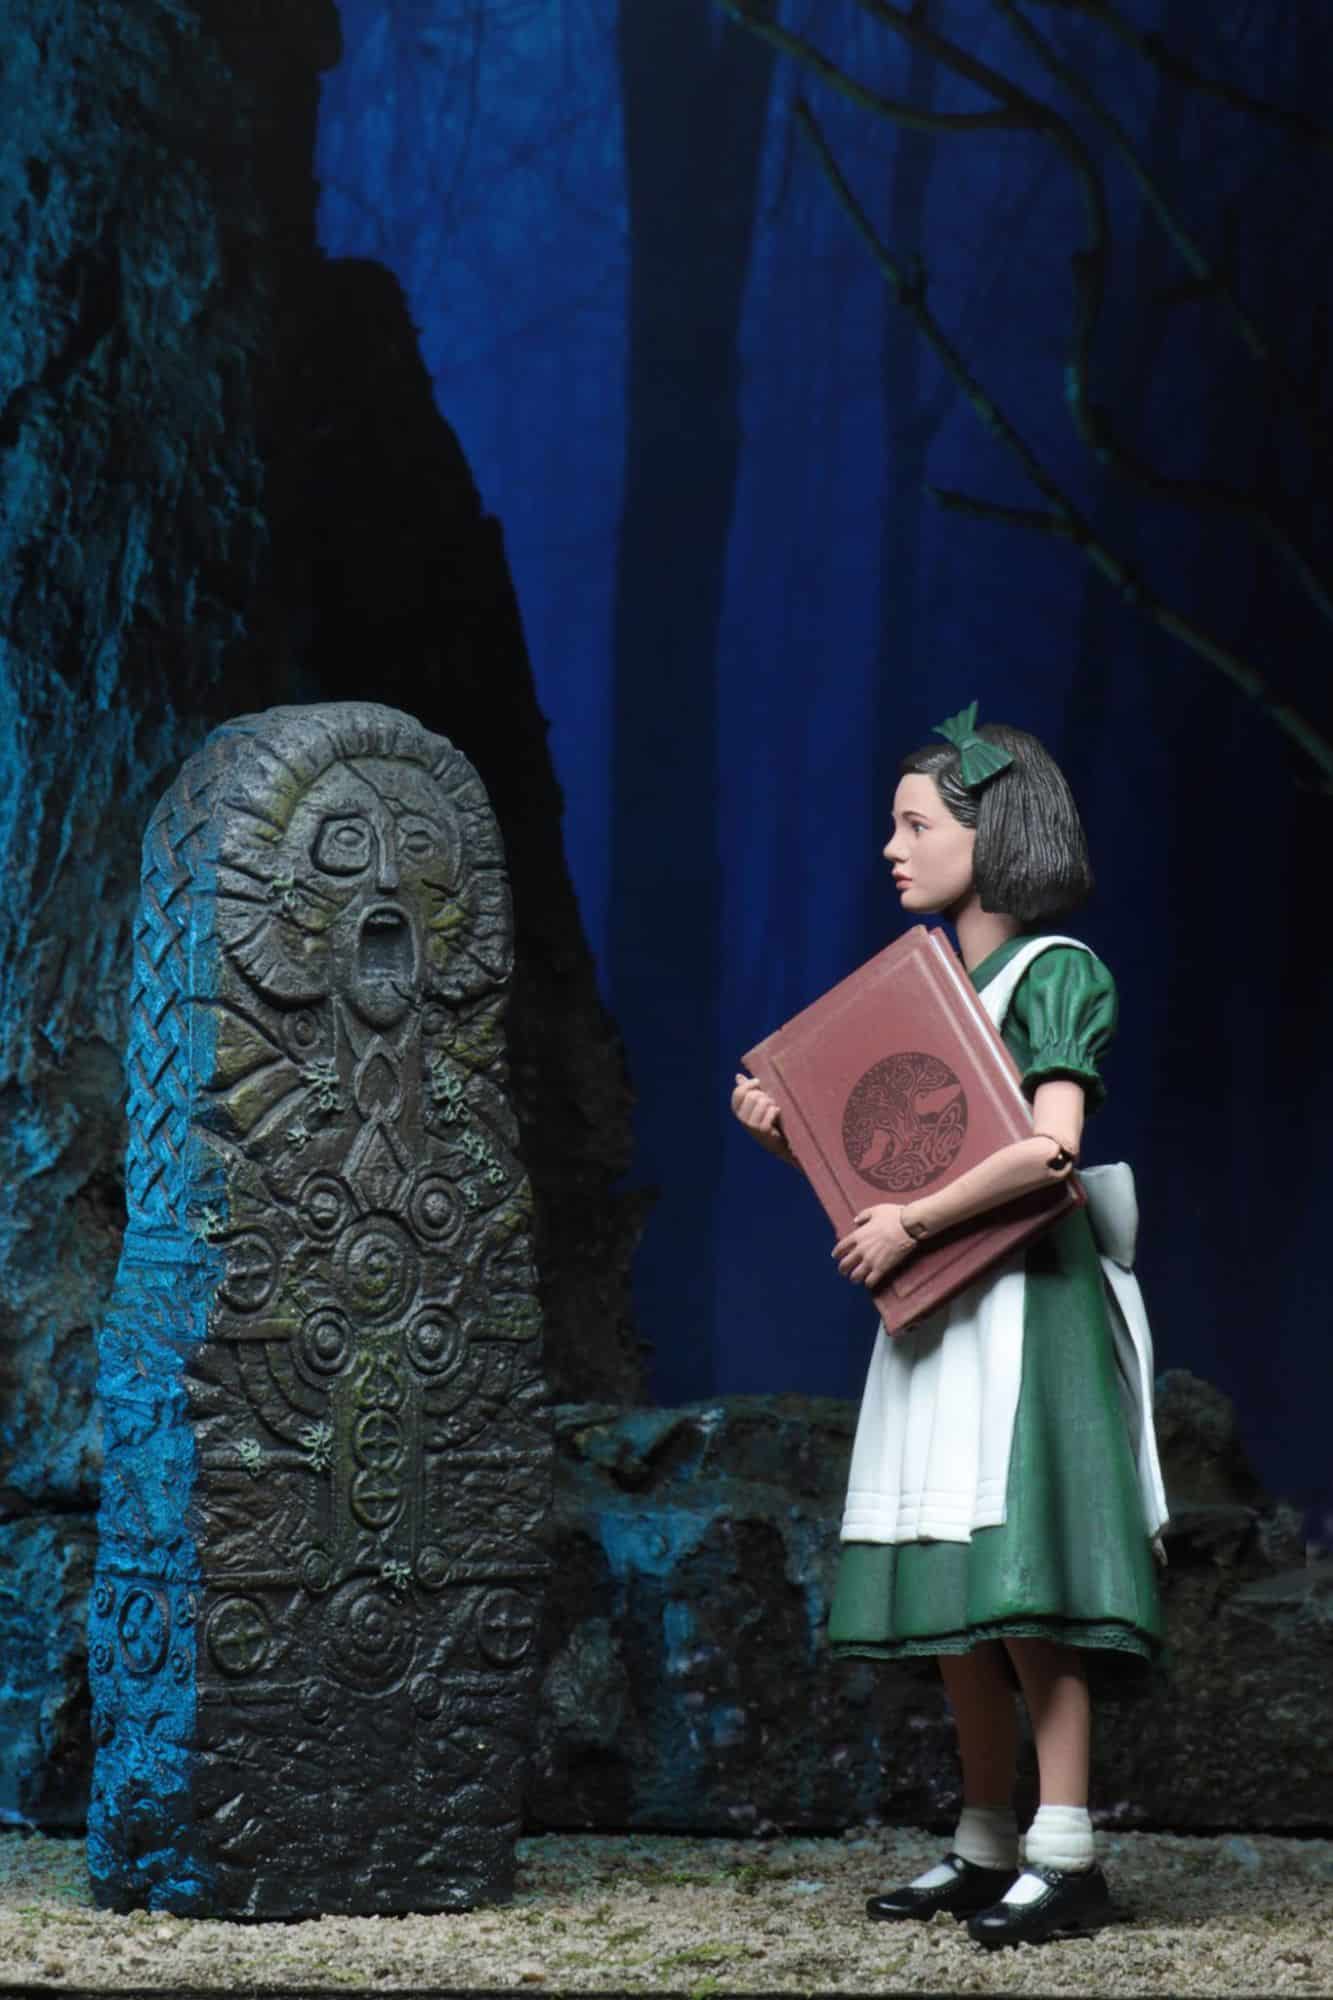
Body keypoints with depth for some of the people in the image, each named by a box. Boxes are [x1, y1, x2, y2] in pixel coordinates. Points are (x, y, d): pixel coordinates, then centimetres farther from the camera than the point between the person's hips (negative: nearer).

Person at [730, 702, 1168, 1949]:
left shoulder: (1052, 970, -5)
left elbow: (1047, 1145, -19)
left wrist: (911, 1224, -15)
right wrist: (785, 1135, 0)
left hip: (1026, 1296, -8)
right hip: (935, 1307, 8)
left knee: (1019, 1569, -14)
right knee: (949, 1602, 7)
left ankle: (1065, 1856, -14)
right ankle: (987, 1848, 14)